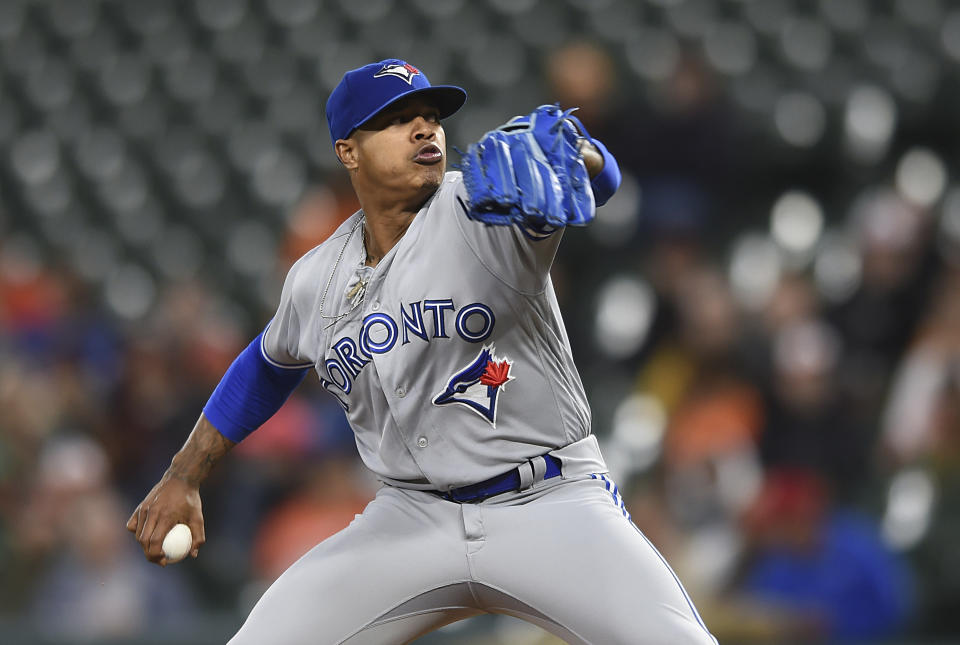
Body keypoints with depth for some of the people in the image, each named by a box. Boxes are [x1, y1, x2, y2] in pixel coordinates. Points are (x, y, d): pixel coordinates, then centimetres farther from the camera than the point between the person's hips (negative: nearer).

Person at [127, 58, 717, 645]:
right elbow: (270, 365, 25)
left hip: (552, 508, -4)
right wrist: (182, 479, 23)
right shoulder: (316, 281, 4)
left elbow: (598, 177, -31)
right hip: (414, 518, 4)